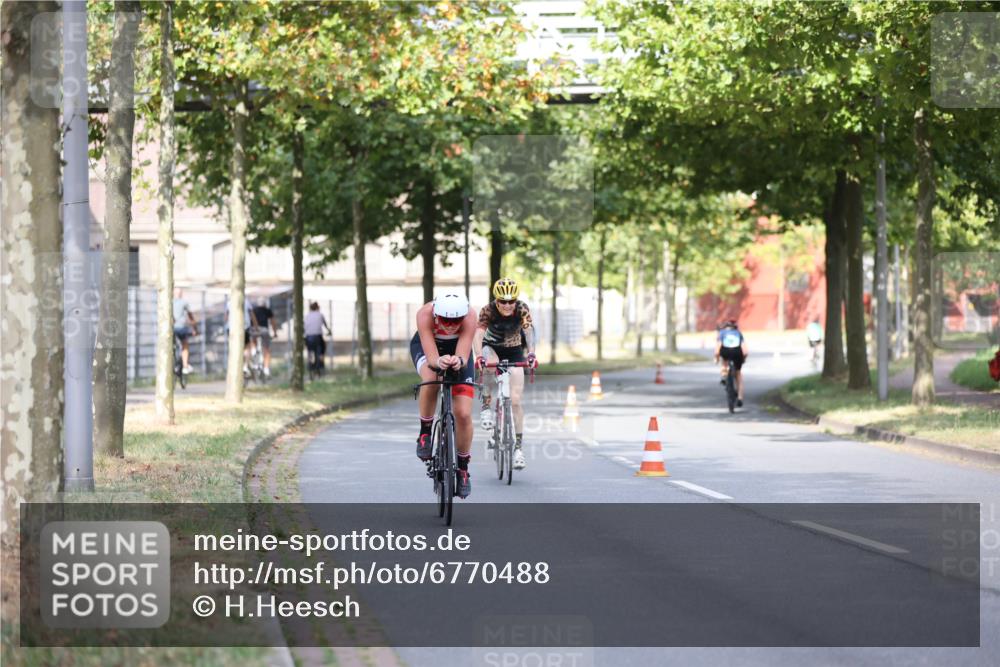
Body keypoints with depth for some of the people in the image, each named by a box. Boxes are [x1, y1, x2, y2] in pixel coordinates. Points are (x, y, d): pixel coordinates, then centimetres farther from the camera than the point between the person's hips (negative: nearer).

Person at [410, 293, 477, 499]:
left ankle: (463, 468, 13)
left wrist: (459, 361, -65)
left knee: (463, 414, -10)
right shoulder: (425, 314, -38)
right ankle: (425, 432, -12)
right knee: (431, 379, -37)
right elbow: (431, 358, -43)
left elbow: (464, 357, -42)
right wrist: (439, 362, -65)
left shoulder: (469, 317, -37)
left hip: (457, 350, 1)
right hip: (425, 346, -1)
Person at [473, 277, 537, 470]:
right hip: (492, 347, -1)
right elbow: (478, 334, -37)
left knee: (515, 400, -10)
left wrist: (531, 354, -49)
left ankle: (518, 446, -2)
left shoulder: (522, 309, -22)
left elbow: (529, 331, -31)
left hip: (514, 352, 1)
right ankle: (486, 407, -23)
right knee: (490, 363, -38)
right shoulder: (488, 310, -26)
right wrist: (479, 356, -55)